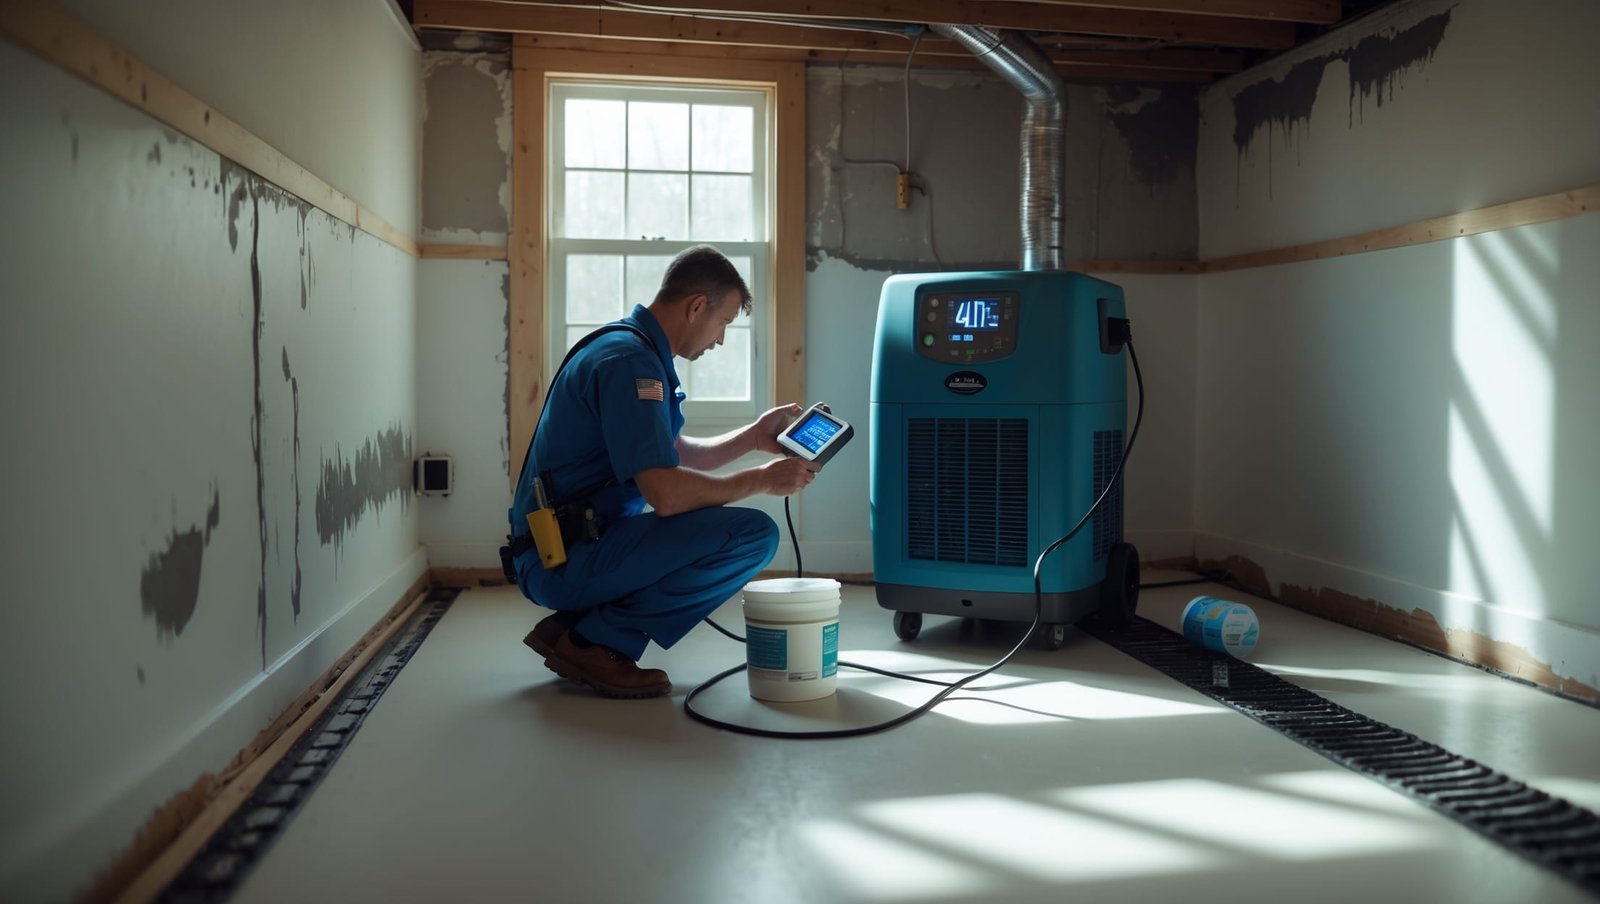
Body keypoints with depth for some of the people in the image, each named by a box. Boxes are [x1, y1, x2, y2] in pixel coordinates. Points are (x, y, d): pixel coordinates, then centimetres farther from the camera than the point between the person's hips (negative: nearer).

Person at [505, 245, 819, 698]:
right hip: (565, 559, -11)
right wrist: (762, 479, -12)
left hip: (557, 556, 11)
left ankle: (573, 627, 13)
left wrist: (752, 436, 16)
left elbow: (676, 456, 24)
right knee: (752, 534, -18)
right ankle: (597, 642, -9)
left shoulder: (636, 350, 15)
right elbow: (666, 493, -25)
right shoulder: (630, 361, -18)